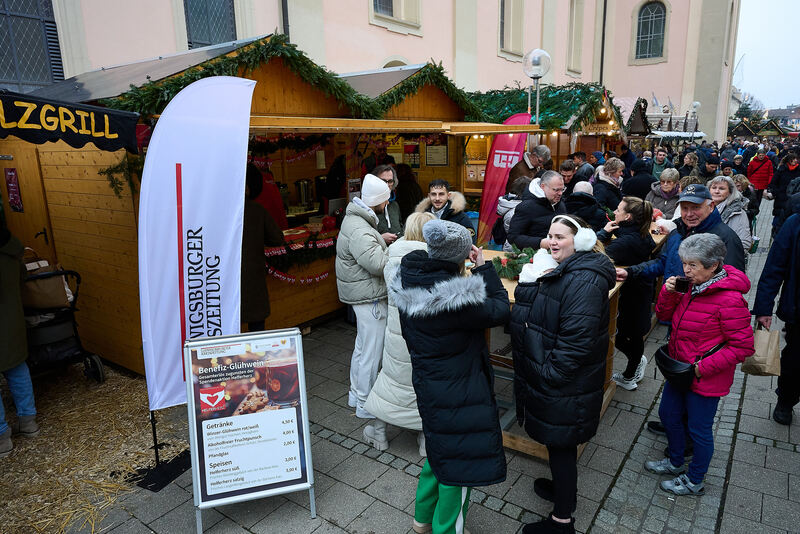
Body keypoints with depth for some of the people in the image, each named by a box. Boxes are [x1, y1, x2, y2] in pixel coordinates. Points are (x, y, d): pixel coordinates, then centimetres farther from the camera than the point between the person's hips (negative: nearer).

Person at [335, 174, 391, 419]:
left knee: (362, 346, 22)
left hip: (364, 294, 11)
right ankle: (365, 405, 15)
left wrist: (381, 239, 10)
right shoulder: (359, 231, -25)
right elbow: (378, 264, -31)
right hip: (369, 297, -11)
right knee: (371, 352, 1)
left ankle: (355, 395, 37)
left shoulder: (357, 219, 11)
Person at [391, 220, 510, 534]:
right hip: (458, 391, -8)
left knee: (439, 450, 28)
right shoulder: (456, 298, -31)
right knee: (458, 461, 14)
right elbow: (501, 310, -15)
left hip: (427, 384, 8)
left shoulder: (409, 286, -7)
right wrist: (485, 267, -9)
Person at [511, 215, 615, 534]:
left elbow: (577, 341, -29)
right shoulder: (559, 269, 7)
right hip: (545, 375, 10)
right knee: (558, 441, 26)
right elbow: (529, 312, 12)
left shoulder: (584, 282, -26)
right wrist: (530, 282, -5)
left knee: (560, 444, 7)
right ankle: (563, 488, 50)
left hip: (565, 386, -9)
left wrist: (549, 373, -21)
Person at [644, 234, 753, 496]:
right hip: (679, 370, 8)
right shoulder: (695, 288, -1)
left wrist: (703, 367, -23)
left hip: (705, 379, -8)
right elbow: (664, 315, 7)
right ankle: (676, 462, 46)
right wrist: (668, 293, -13)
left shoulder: (729, 300, -25)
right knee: (668, 414, 22)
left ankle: (694, 481, 34)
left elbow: (743, 346, -22)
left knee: (699, 430, 11)